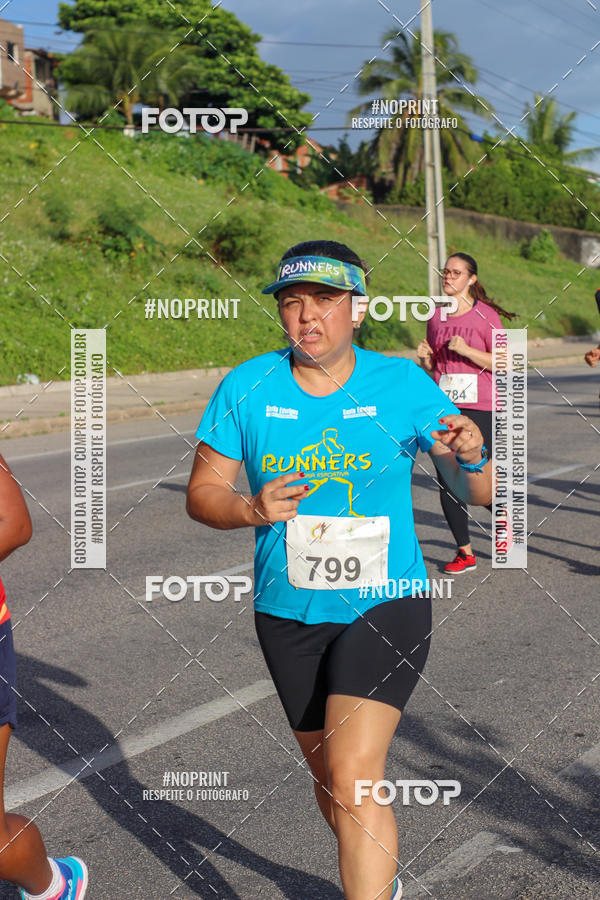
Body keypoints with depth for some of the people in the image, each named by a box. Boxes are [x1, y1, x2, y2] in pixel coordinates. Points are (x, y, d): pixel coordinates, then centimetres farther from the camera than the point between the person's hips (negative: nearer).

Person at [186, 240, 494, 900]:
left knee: (353, 775, -19)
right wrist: (252, 509, -20)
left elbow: (478, 495, -3)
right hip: (288, 615, 3)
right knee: (328, 777, 18)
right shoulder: (245, 388, -5)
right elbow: (202, 493, 0)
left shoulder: (404, 384, -7)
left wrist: (472, 459, -26)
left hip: (384, 606, -3)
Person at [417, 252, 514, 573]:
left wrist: (465, 349, -17)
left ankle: (502, 516, 30)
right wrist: (425, 358, -1)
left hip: (479, 408, -5)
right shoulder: (436, 317, 11)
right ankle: (465, 552, 12)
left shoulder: (485, 315, -5)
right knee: (447, 481, 1)